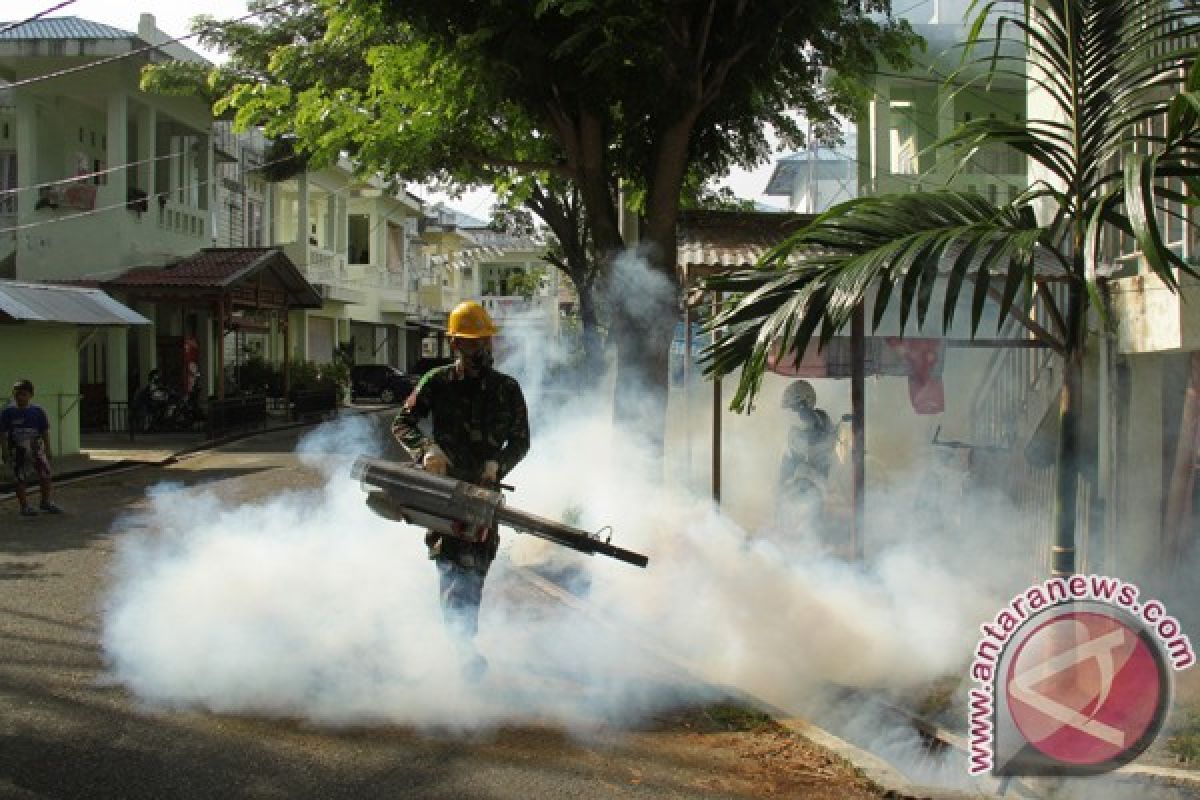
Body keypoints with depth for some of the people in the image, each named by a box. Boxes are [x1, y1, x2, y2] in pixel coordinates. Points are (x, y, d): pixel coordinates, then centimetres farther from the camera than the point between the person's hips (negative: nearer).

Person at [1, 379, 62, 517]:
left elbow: (45, 433, 6)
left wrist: (48, 451, 4)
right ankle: (25, 506, 14)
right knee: (20, 479, 4)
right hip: (16, 450, -2)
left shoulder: (38, 412, 1)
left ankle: (46, 502, 16)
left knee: (45, 475, 1)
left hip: (36, 448, 2)